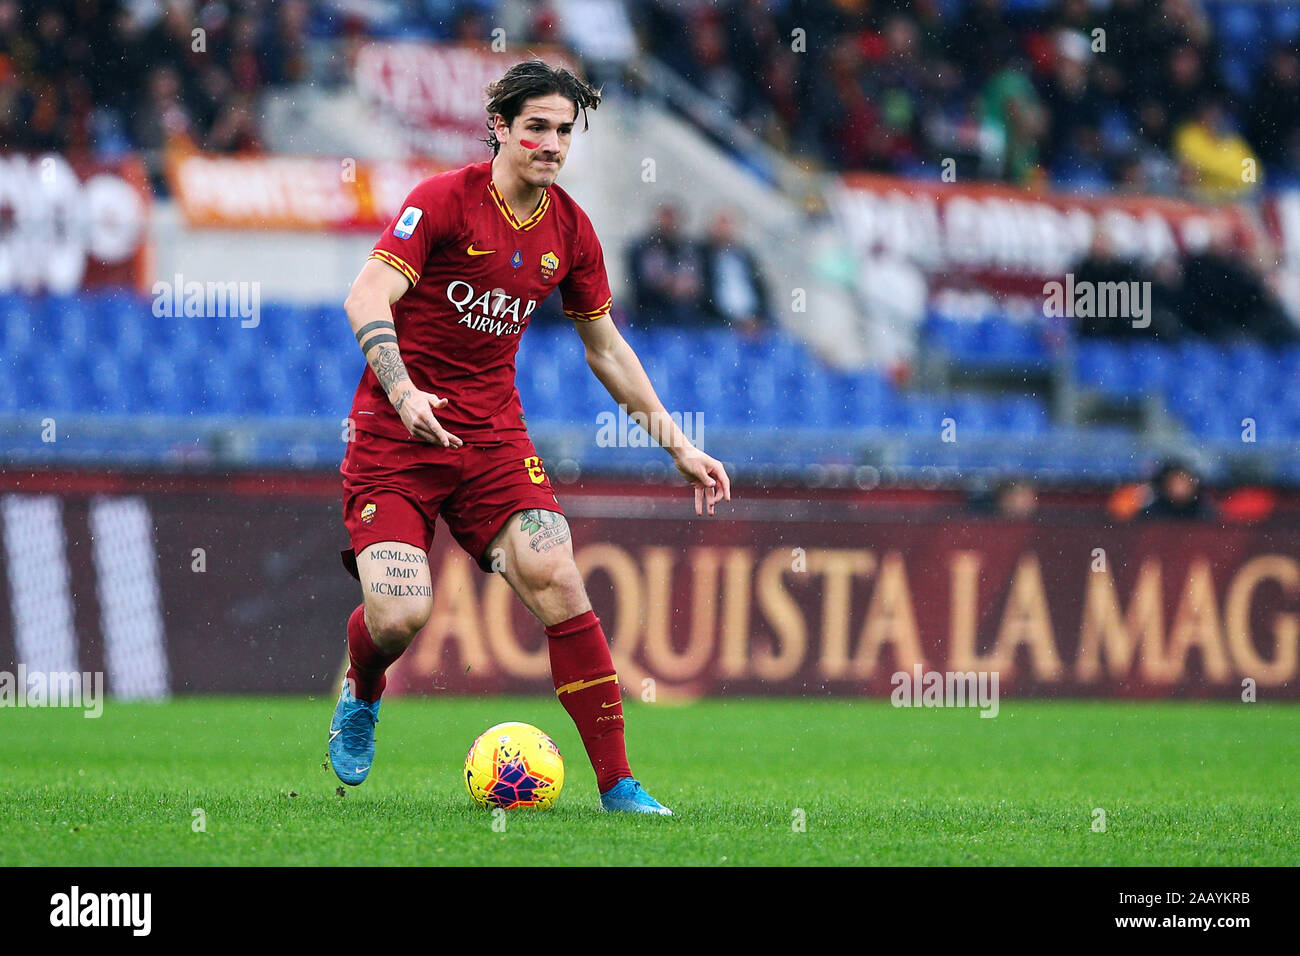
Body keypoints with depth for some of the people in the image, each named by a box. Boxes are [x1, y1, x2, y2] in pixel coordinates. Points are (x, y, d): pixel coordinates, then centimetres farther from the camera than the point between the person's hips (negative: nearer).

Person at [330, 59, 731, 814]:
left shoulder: (570, 230, 5)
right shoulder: (444, 201, -12)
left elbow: (606, 347, 17)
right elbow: (367, 299, -22)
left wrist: (678, 446, 15)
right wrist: (402, 391, -38)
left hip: (492, 433, 4)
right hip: (396, 433, -4)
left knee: (556, 579, -16)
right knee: (399, 616, -17)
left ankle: (617, 784, -11)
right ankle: (363, 695, 22)